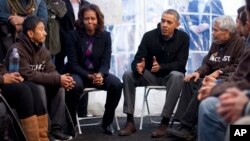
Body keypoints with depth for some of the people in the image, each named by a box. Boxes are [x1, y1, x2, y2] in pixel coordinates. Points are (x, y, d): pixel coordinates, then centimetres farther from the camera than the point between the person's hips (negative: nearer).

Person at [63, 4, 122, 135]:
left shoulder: (105, 36, -1)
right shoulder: (73, 35, -8)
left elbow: (106, 62, -6)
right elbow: (73, 64, -12)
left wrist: (100, 75, -29)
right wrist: (89, 76, -28)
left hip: (98, 73, 3)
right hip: (78, 73, -3)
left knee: (117, 84, -26)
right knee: (75, 85, -38)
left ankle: (107, 122, -6)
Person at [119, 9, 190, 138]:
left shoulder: (183, 38, -11)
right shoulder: (149, 36, -9)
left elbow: (180, 64, -16)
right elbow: (137, 59, -13)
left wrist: (161, 67, -33)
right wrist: (138, 67, -39)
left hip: (170, 75, -2)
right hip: (151, 75, 2)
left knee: (177, 76, -37)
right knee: (128, 75, -22)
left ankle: (164, 123, -34)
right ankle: (130, 122, -22)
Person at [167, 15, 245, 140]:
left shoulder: (240, 42, -7)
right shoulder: (216, 43, 17)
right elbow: (207, 64, 16)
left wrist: (219, 72, -22)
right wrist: (198, 72, -5)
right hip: (214, 77, 8)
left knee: (204, 86, -34)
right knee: (190, 81, -19)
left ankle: (187, 126, -32)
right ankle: (185, 125, -28)